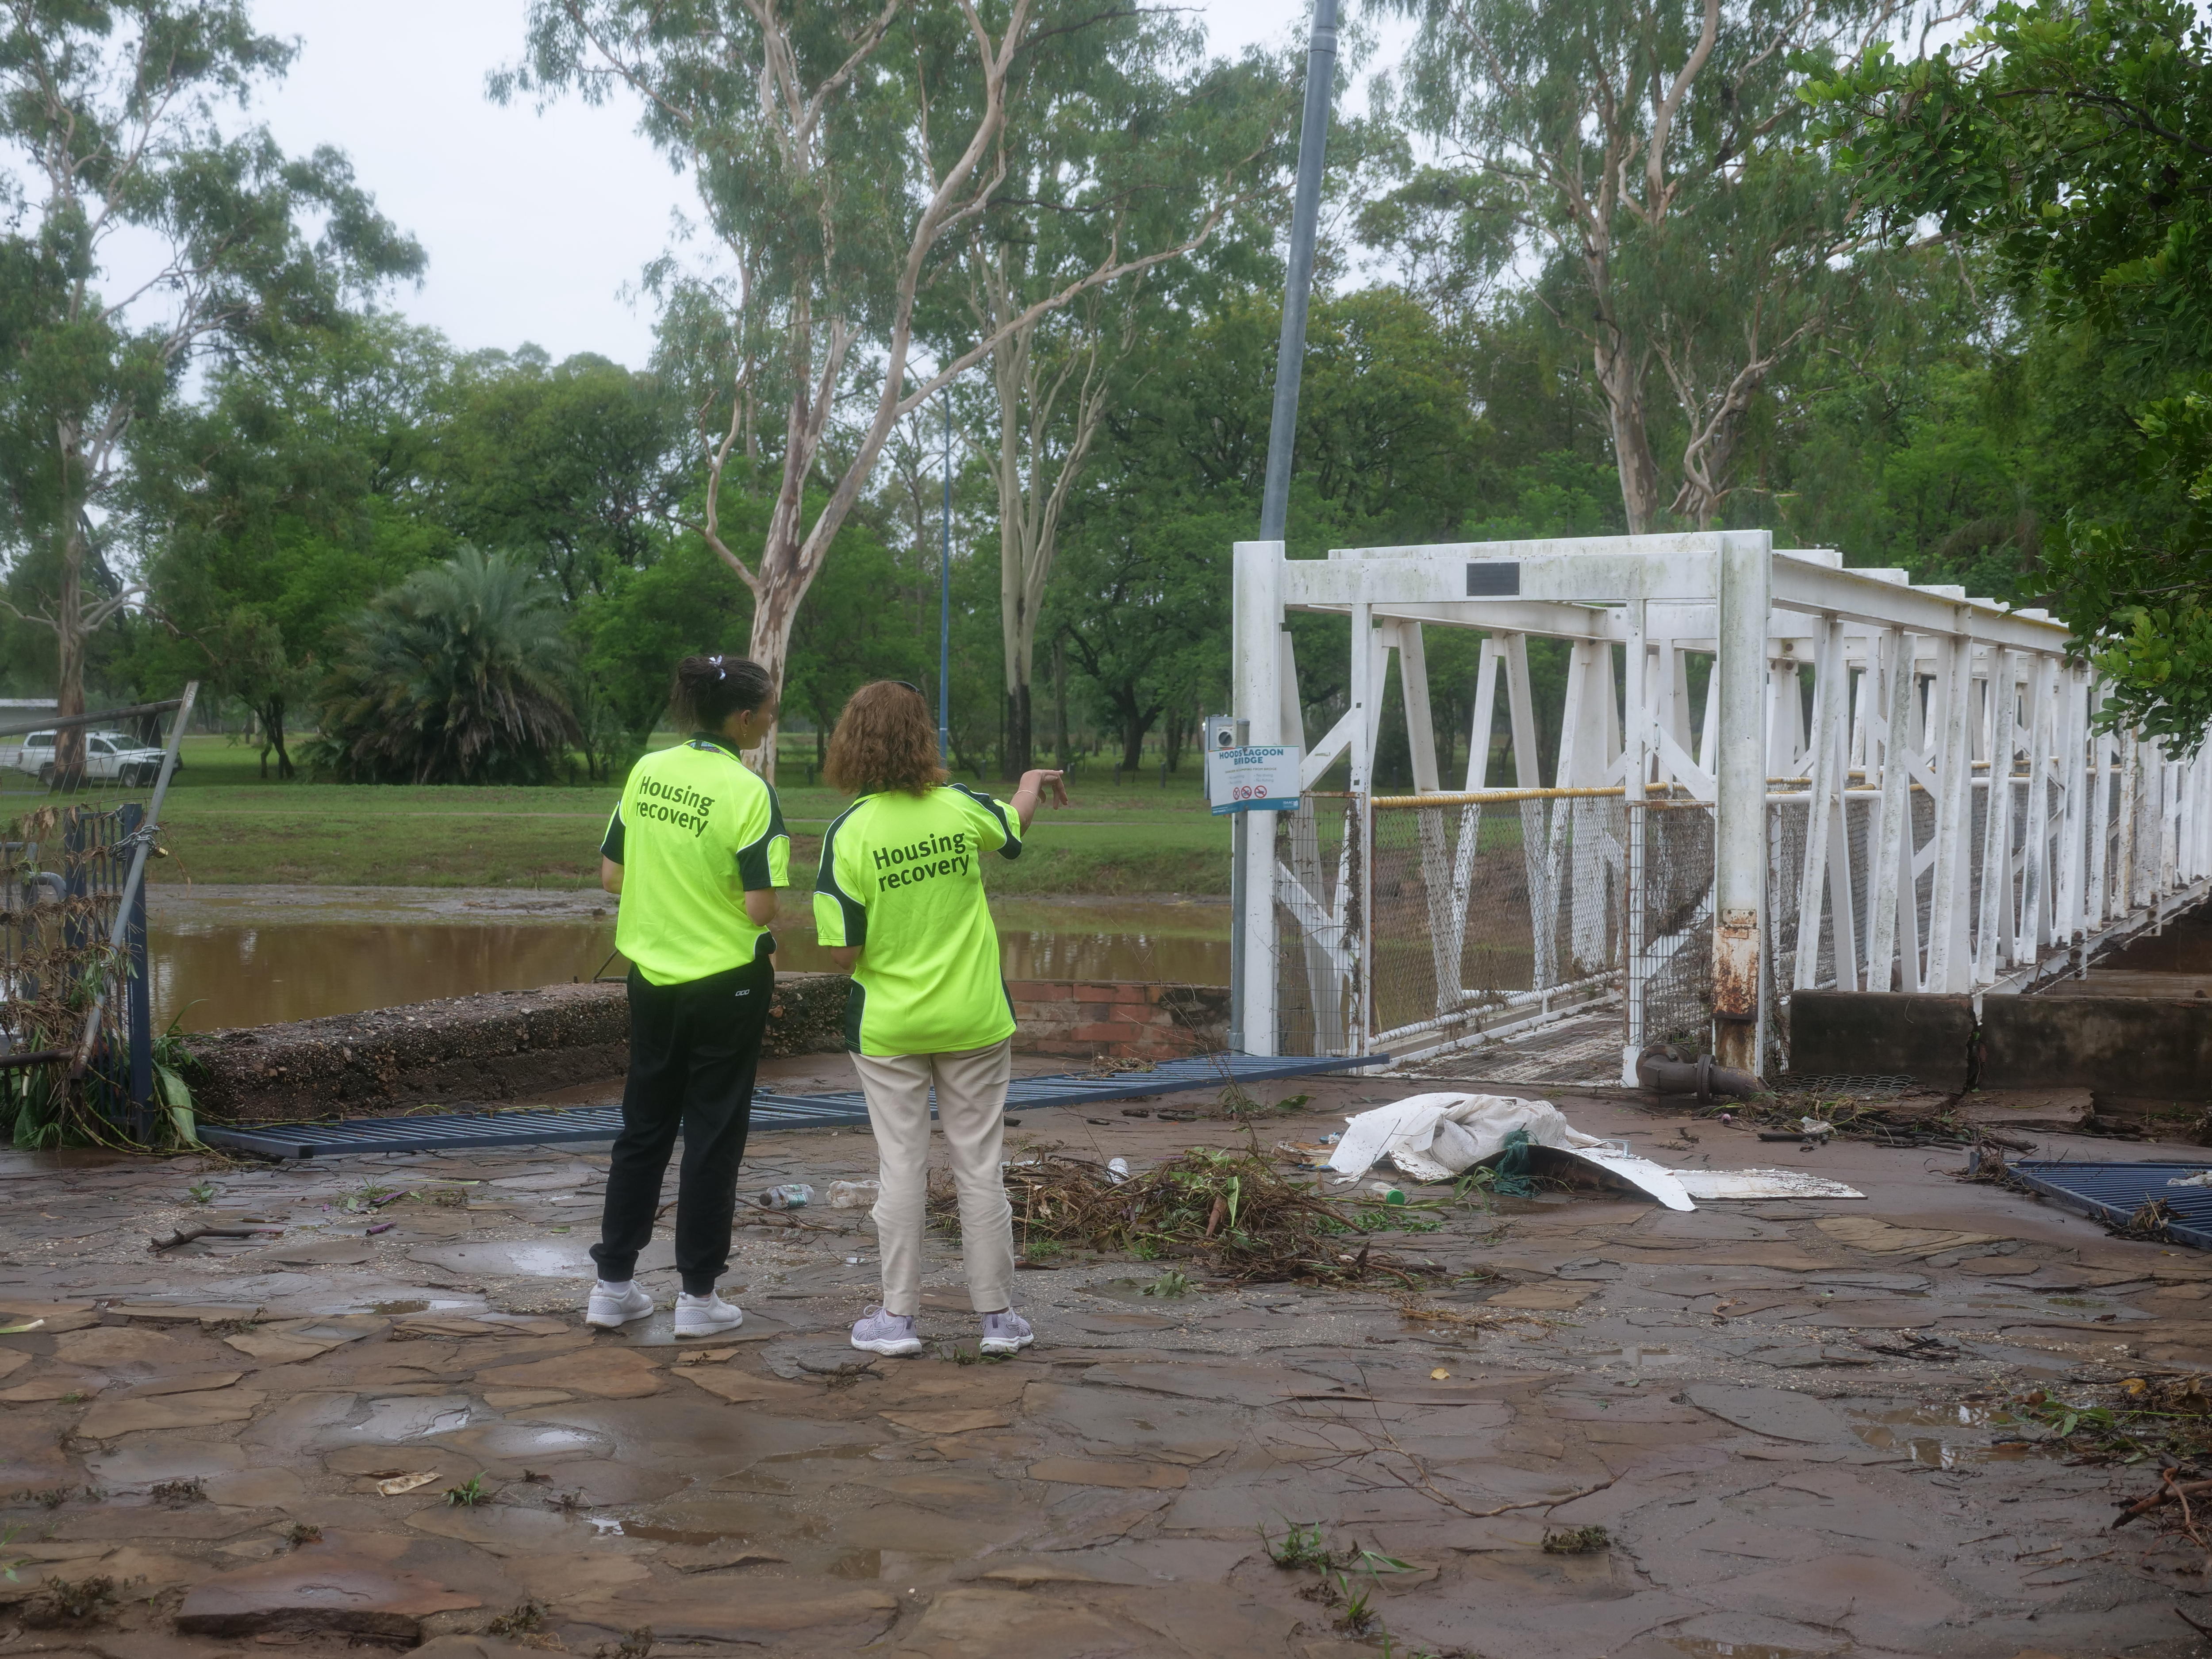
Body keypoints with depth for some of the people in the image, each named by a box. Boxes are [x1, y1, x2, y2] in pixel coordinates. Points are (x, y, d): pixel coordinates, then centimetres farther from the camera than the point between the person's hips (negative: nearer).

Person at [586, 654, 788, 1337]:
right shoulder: (747, 792, -17)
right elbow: (761, 907, -20)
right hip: (727, 983, -5)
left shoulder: (646, 773, 0)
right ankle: (697, 1295, 13)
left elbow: (611, 875, 6)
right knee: (714, 1134, 6)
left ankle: (614, 1283, 21)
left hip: (651, 975, 5)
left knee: (644, 1126, 16)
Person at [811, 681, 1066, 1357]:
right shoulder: (961, 808, -7)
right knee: (979, 1167, 9)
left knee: (901, 1167, 8)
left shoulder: (849, 834, -14)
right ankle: (998, 1315, 17)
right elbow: (1014, 823, 19)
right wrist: (1033, 782, 41)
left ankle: (898, 1315, 15)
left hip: (888, 1027, -1)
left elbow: (843, 954, -14)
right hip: (975, 1022, 2)